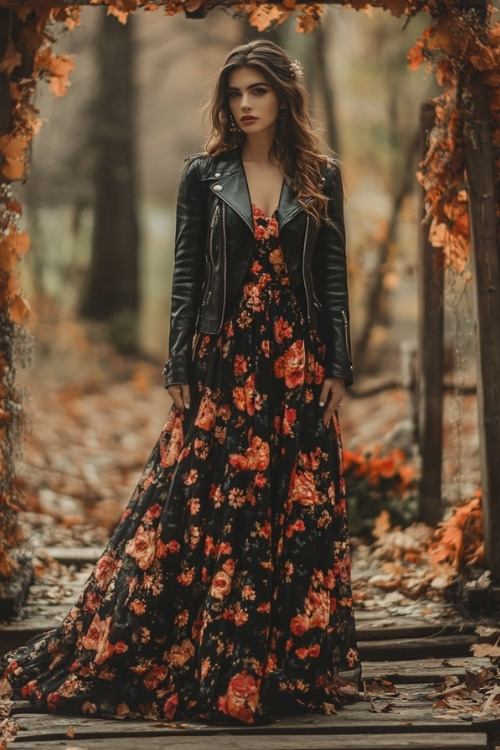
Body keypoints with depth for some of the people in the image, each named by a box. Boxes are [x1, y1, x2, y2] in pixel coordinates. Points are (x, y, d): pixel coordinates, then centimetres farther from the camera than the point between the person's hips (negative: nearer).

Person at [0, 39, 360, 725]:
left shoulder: (320, 178, 6)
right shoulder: (204, 175, 3)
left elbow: (333, 278, 6)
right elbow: (186, 277, 2)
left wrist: (338, 369, -1)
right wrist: (180, 371, -3)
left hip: (297, 366, 1)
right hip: (223, 364, -1)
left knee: (301, 513, 1)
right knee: (203, 511, -2)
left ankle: (295, 664, 11)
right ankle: (202, 666, 7)